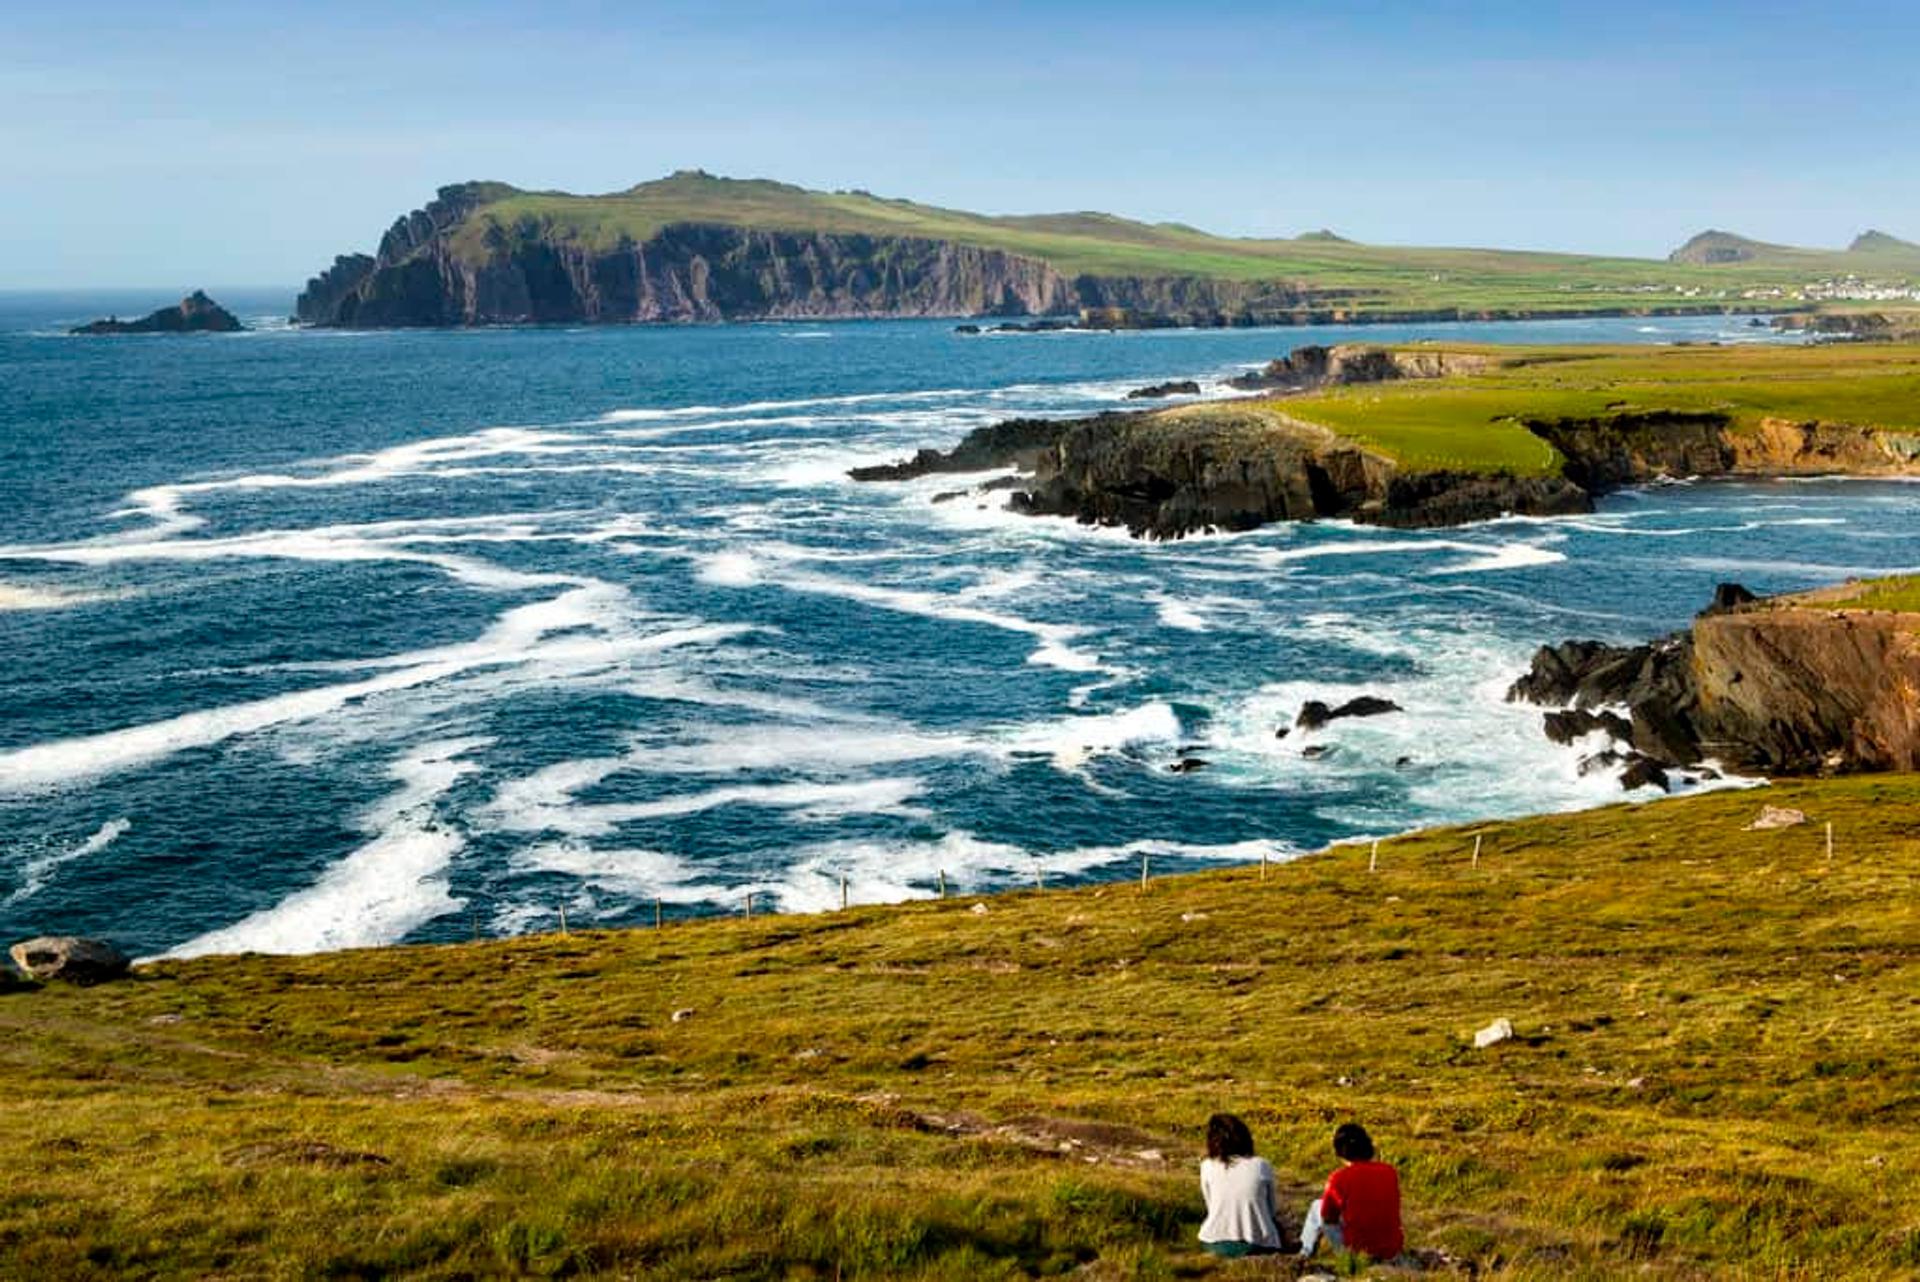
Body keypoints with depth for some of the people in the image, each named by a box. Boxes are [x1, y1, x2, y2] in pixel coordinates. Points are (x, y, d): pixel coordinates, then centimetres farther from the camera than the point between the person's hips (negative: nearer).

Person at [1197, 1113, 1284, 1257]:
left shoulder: (1207, 1166, -4)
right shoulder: (1261, 1166, -6)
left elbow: (1210, 1207, 3)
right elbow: (1271, 1209, 6)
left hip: (1216, 1245, 0)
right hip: (1257, 1245, 0)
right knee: (1276, 1226, 35)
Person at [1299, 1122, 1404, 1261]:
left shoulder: (1339, 1178, -14)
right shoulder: (1390, 1172, -2)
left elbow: (1328, 1218, 0)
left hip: (1358, 1251, -4)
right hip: (1392, 1250, 4)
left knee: (1317, 1207, 17)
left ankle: (1305, 1250, 35)